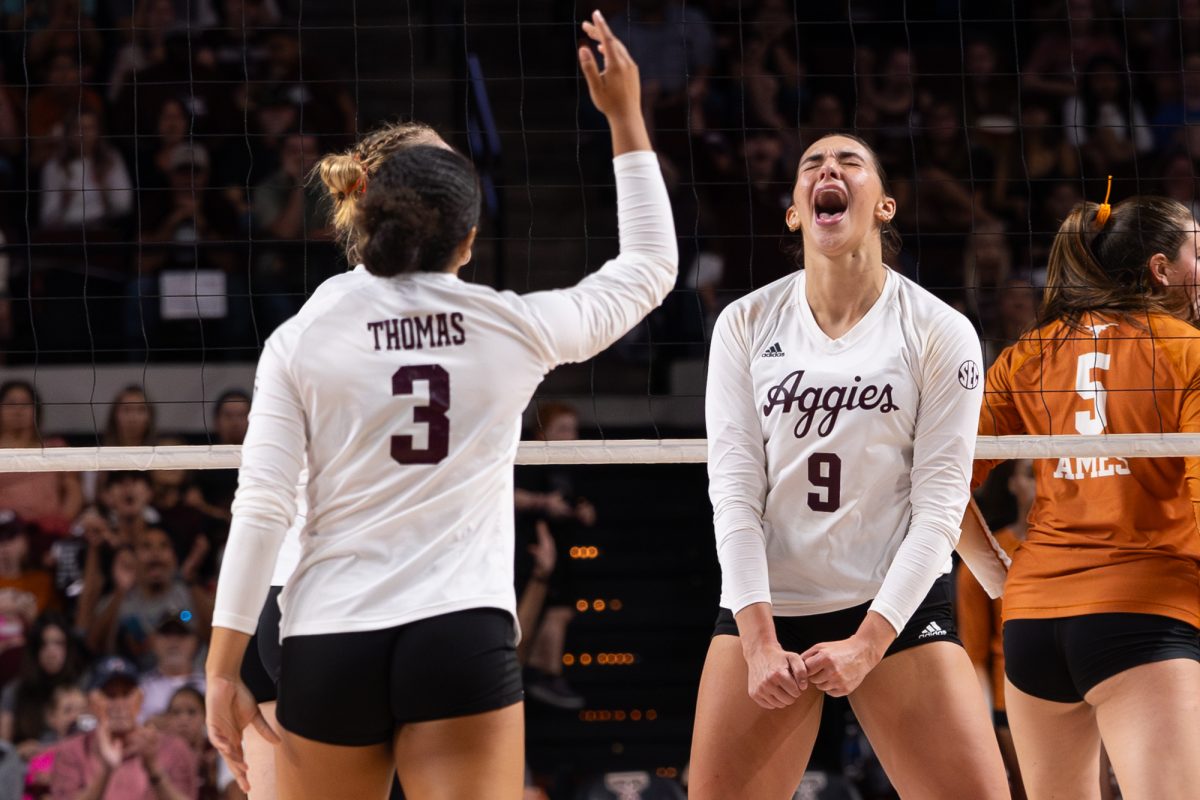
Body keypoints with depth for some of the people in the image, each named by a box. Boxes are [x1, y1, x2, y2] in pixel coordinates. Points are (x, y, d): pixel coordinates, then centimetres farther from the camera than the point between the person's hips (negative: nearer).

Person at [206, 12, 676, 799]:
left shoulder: (301, 342, 3)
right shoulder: (516, 328, 4)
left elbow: (261, 510, -3)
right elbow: (651, 267, 20)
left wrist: (224, 670, 0)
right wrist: (625, 115, 24)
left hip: (330, 645, 1)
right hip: (463, 640, -1)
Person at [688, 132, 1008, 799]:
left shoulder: (941, 332, -2)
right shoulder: (746, 325, 3)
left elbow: (939, 507, -6)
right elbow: (734, 492, -2)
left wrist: (866, 643, -15)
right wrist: (758, 641, -12)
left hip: (898, 606, -1)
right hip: (768, 606, 1)